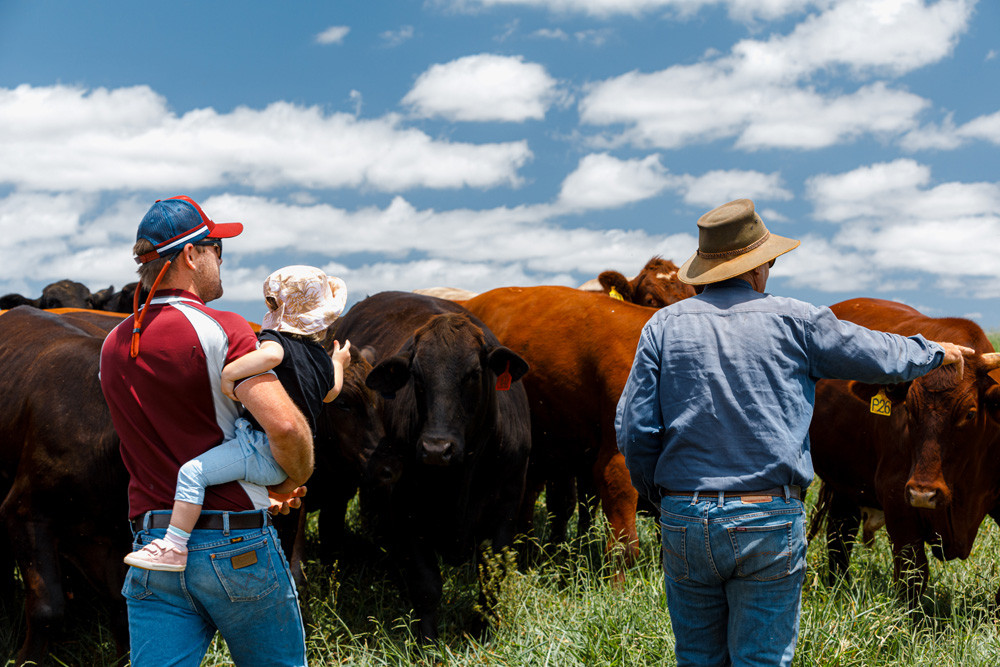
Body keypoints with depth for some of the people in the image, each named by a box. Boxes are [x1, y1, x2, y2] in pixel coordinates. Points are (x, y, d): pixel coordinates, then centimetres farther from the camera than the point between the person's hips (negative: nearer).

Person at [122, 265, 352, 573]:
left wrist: (229, 373, -27)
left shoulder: (276, 339, -9)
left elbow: (271, 354, -35)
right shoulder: (321, 357, 16)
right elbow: (331, 393, 36)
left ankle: (174, 548, -17)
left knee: (192, 471, -14)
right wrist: (338, 363, 54)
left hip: (265, 452, -9)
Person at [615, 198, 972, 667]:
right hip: (769, 522, -2)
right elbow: (883, 357, 12)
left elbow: (633, 430, 0)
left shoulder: (664, 326, 2)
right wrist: (935, 352, 32)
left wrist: (656, 496, 16)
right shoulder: (793, 322, -2)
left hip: (684, 519, 2)